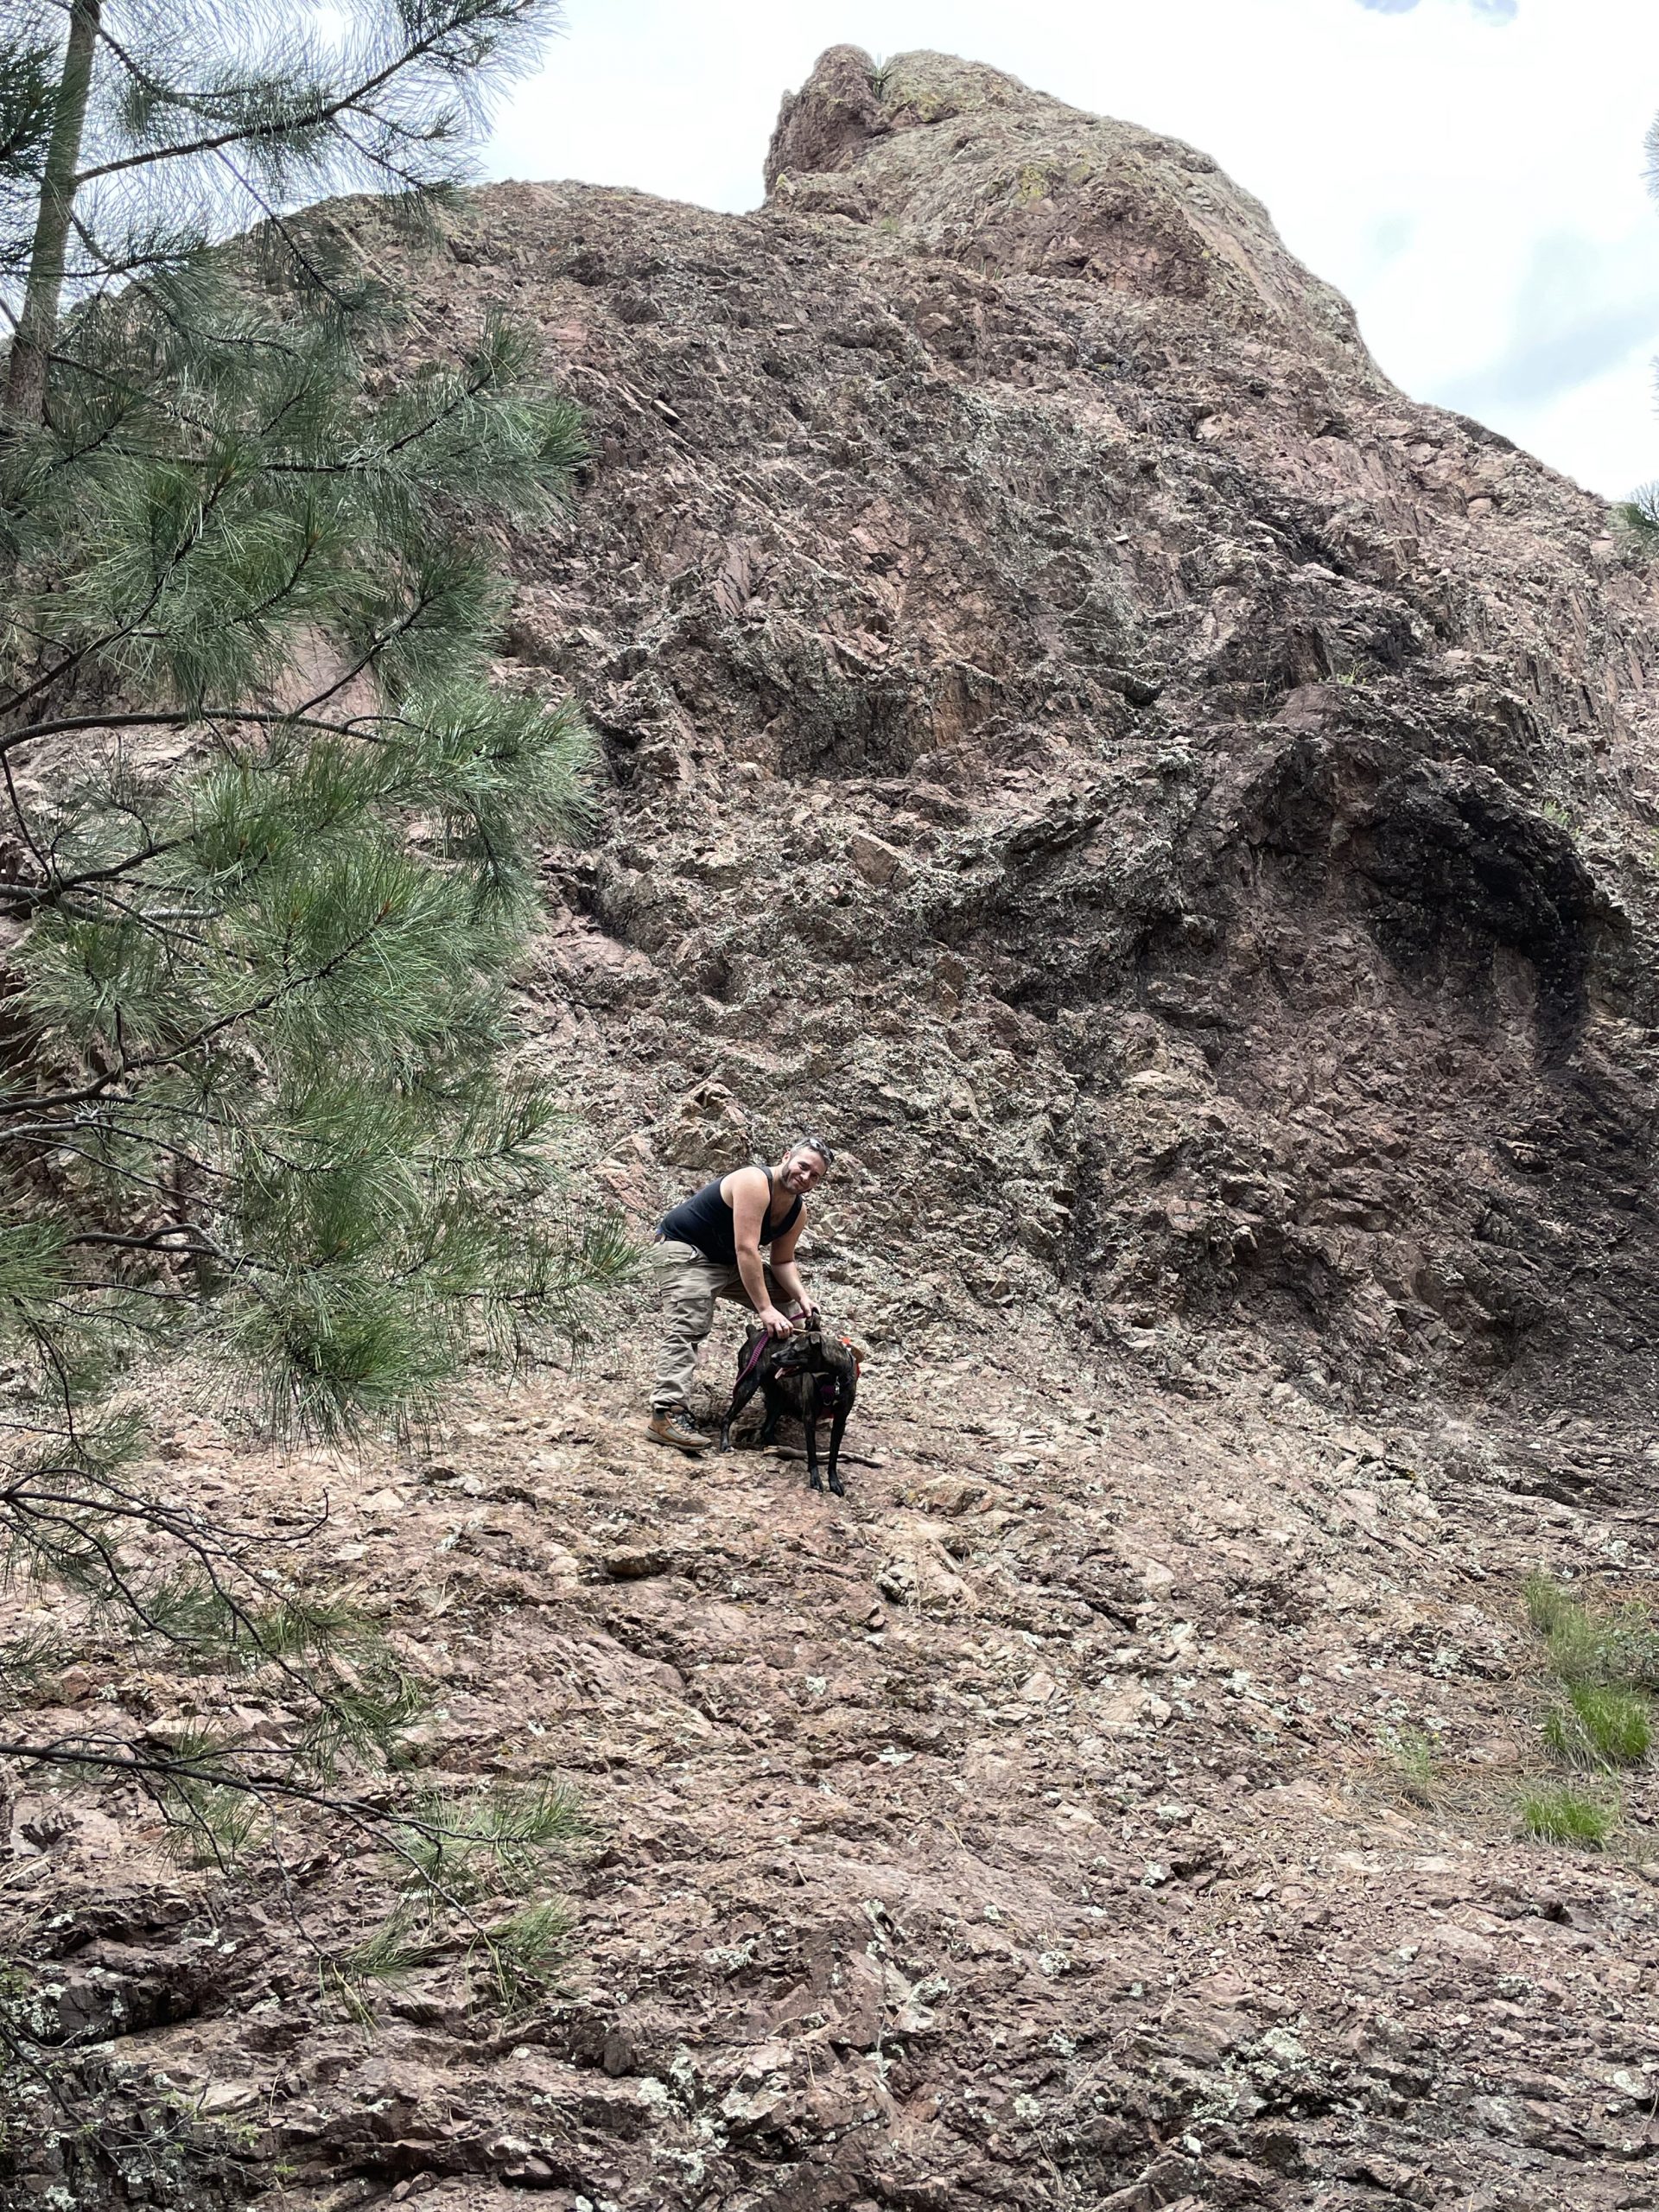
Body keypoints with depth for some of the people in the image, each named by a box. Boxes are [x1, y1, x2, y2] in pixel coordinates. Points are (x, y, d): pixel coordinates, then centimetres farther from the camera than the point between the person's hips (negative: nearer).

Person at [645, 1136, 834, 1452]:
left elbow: (782, 1262, 6)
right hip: (682, 1249, -10)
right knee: (688, 1327, -28)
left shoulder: (798, 1211, 0)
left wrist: (801, 1297, -15)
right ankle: (666, 1413, -37)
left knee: (788, 1298, 11)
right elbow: (746, 1250, -35)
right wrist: (765, 1310, -37)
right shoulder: (755, 1183, -29)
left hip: (727, 1260, 10)